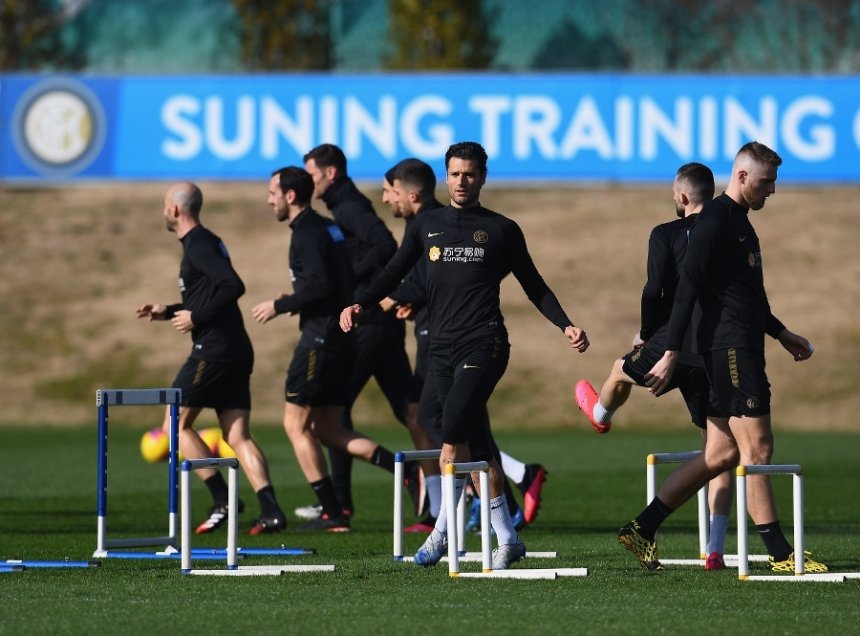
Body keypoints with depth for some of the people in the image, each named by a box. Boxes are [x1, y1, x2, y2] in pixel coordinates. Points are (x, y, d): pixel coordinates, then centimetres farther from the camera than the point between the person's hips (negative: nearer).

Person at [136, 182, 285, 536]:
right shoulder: (204, 243, 21)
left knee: (176, 423, 0)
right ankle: (270, 511, -10)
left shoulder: (198, 245, -10)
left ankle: (223, 500, -6)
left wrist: (196, 317, -15)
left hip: (214, 348, -9)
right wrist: (166, 312, 23)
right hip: (236, 350, 9)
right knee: (238, 436, 3)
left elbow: (233, 286, -23)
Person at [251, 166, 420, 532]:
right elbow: (346, 280, 20)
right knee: (326, 429, 14)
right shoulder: (328, 228, 17)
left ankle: (333, 515, -2)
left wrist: (280, 306, -12)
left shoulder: (307, 234, -13)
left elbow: (320, 285, -24)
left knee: (295, 423, -1)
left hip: (321, 337, -10)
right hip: (343, 338, 10)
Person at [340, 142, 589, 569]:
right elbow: (394, 273, 12)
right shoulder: (426, 227, 15)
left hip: (484, 344, -4)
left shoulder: (502, 230, 7)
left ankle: (443, 531, -11)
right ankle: (507, 539, 12)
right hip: (442, 349, 4)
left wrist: (565, 325, 1)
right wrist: (361, 304, -6)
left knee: (453, 433, -18)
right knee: (476, 446, 6)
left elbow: (533, 286, 12)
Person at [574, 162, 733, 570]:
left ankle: (600, 414, 68)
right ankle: (715, 548, -1)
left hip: (674, 347, -3)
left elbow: (654, 291, -13)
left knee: (622, 371, 33)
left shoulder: (666, 235, -8)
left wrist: (646, 334, 5)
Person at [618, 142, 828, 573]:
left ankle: (641, 529, 11)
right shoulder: (716, 220, -10)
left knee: (721, 455, 9)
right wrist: (672, 354, -20)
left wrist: (782, 334, 35)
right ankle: (780, 554, -5)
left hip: (740, 349, 10)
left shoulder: (738, 222, 20)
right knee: (757, 447, -7)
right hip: (729, 346, -10)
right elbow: (688, 287, -16)